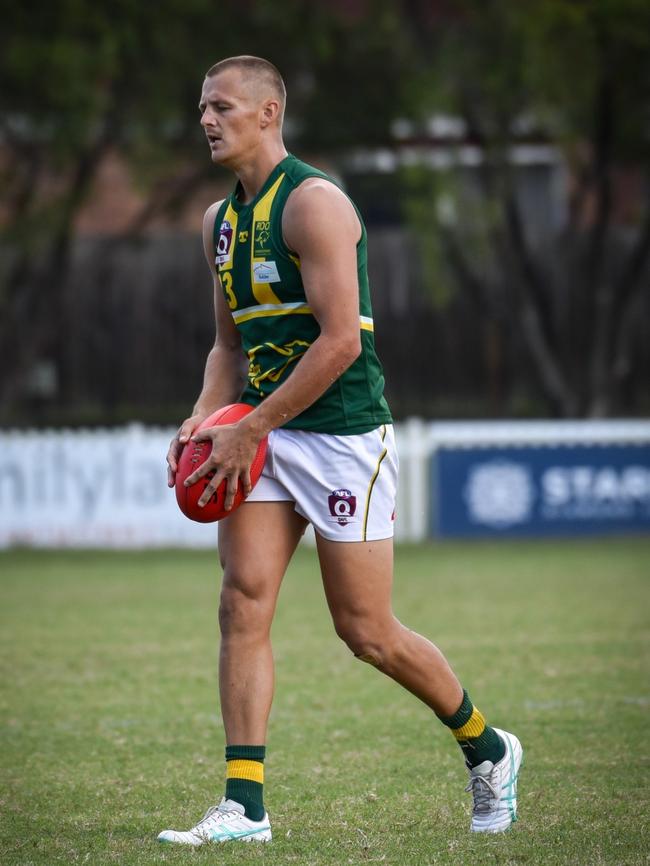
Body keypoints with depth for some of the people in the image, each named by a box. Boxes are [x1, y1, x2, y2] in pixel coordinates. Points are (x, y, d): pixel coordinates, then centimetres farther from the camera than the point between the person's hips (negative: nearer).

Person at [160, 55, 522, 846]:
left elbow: (340, 340, -20)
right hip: (265, 434, 7)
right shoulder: (221, 219, 13)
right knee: (243, 602, -9)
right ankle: (244, 805, -9)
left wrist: (251, 429, -19)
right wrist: (204, 418, 3)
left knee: (366, 633, 0)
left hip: (342, 434, -7)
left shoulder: (313, 203, -14)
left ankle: (486, 749, 23)